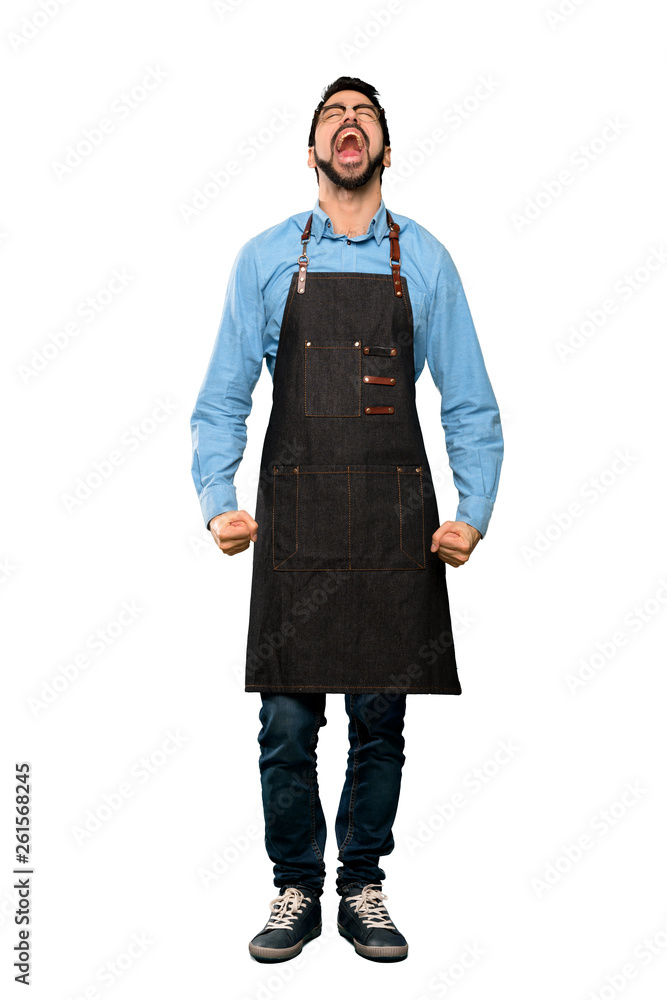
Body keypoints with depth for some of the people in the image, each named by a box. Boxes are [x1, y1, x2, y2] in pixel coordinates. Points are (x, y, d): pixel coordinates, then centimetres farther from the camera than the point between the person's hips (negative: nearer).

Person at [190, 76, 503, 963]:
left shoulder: (425, 260, 8)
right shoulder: (265, 259, 7)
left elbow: (470, 405, 7)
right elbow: (223, 399, 5)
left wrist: (474, 514, -5)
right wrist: (217, 504, -9)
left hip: (396, 524, 1)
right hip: (294, 521, 0)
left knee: (381, 721, 8)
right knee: (286, 723, 3)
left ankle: (364, 889, 25)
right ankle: (296, 890, 22)